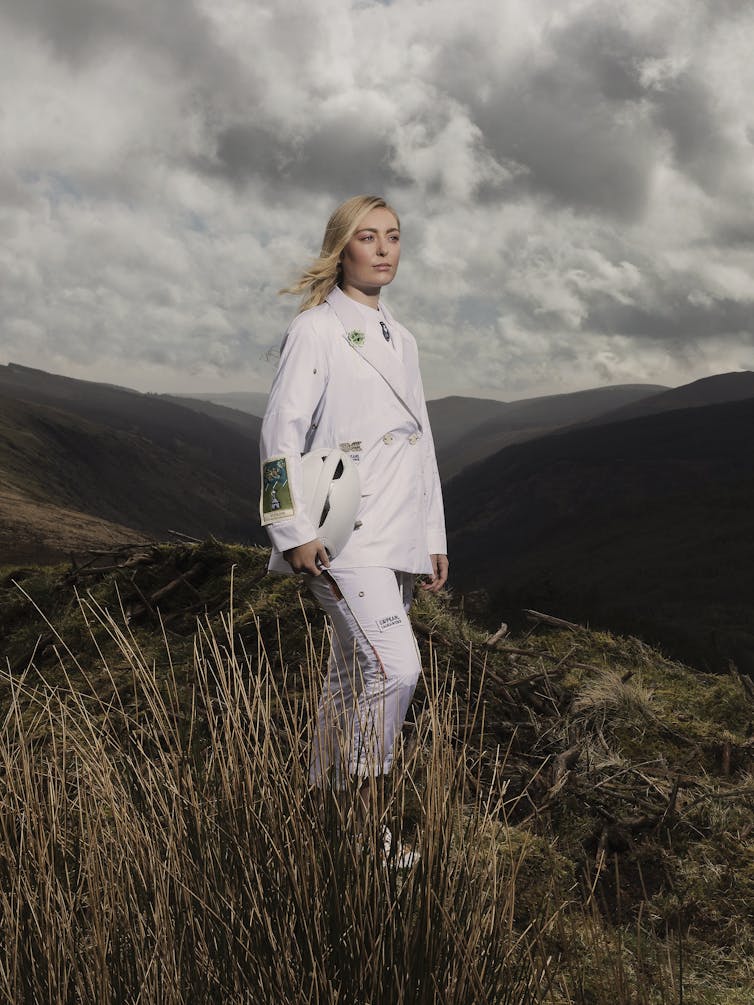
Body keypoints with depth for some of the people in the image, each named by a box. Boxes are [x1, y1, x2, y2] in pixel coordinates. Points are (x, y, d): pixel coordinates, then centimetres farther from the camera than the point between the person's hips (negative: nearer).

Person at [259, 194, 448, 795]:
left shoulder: (400, 339, 19)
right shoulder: (316, 329, -3)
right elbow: (281, 431, -9)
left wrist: (434, 536, 18)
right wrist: (295, 530, -16)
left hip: (396, 536, 7)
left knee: (354, 677, 10)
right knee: (395, 667, -18)